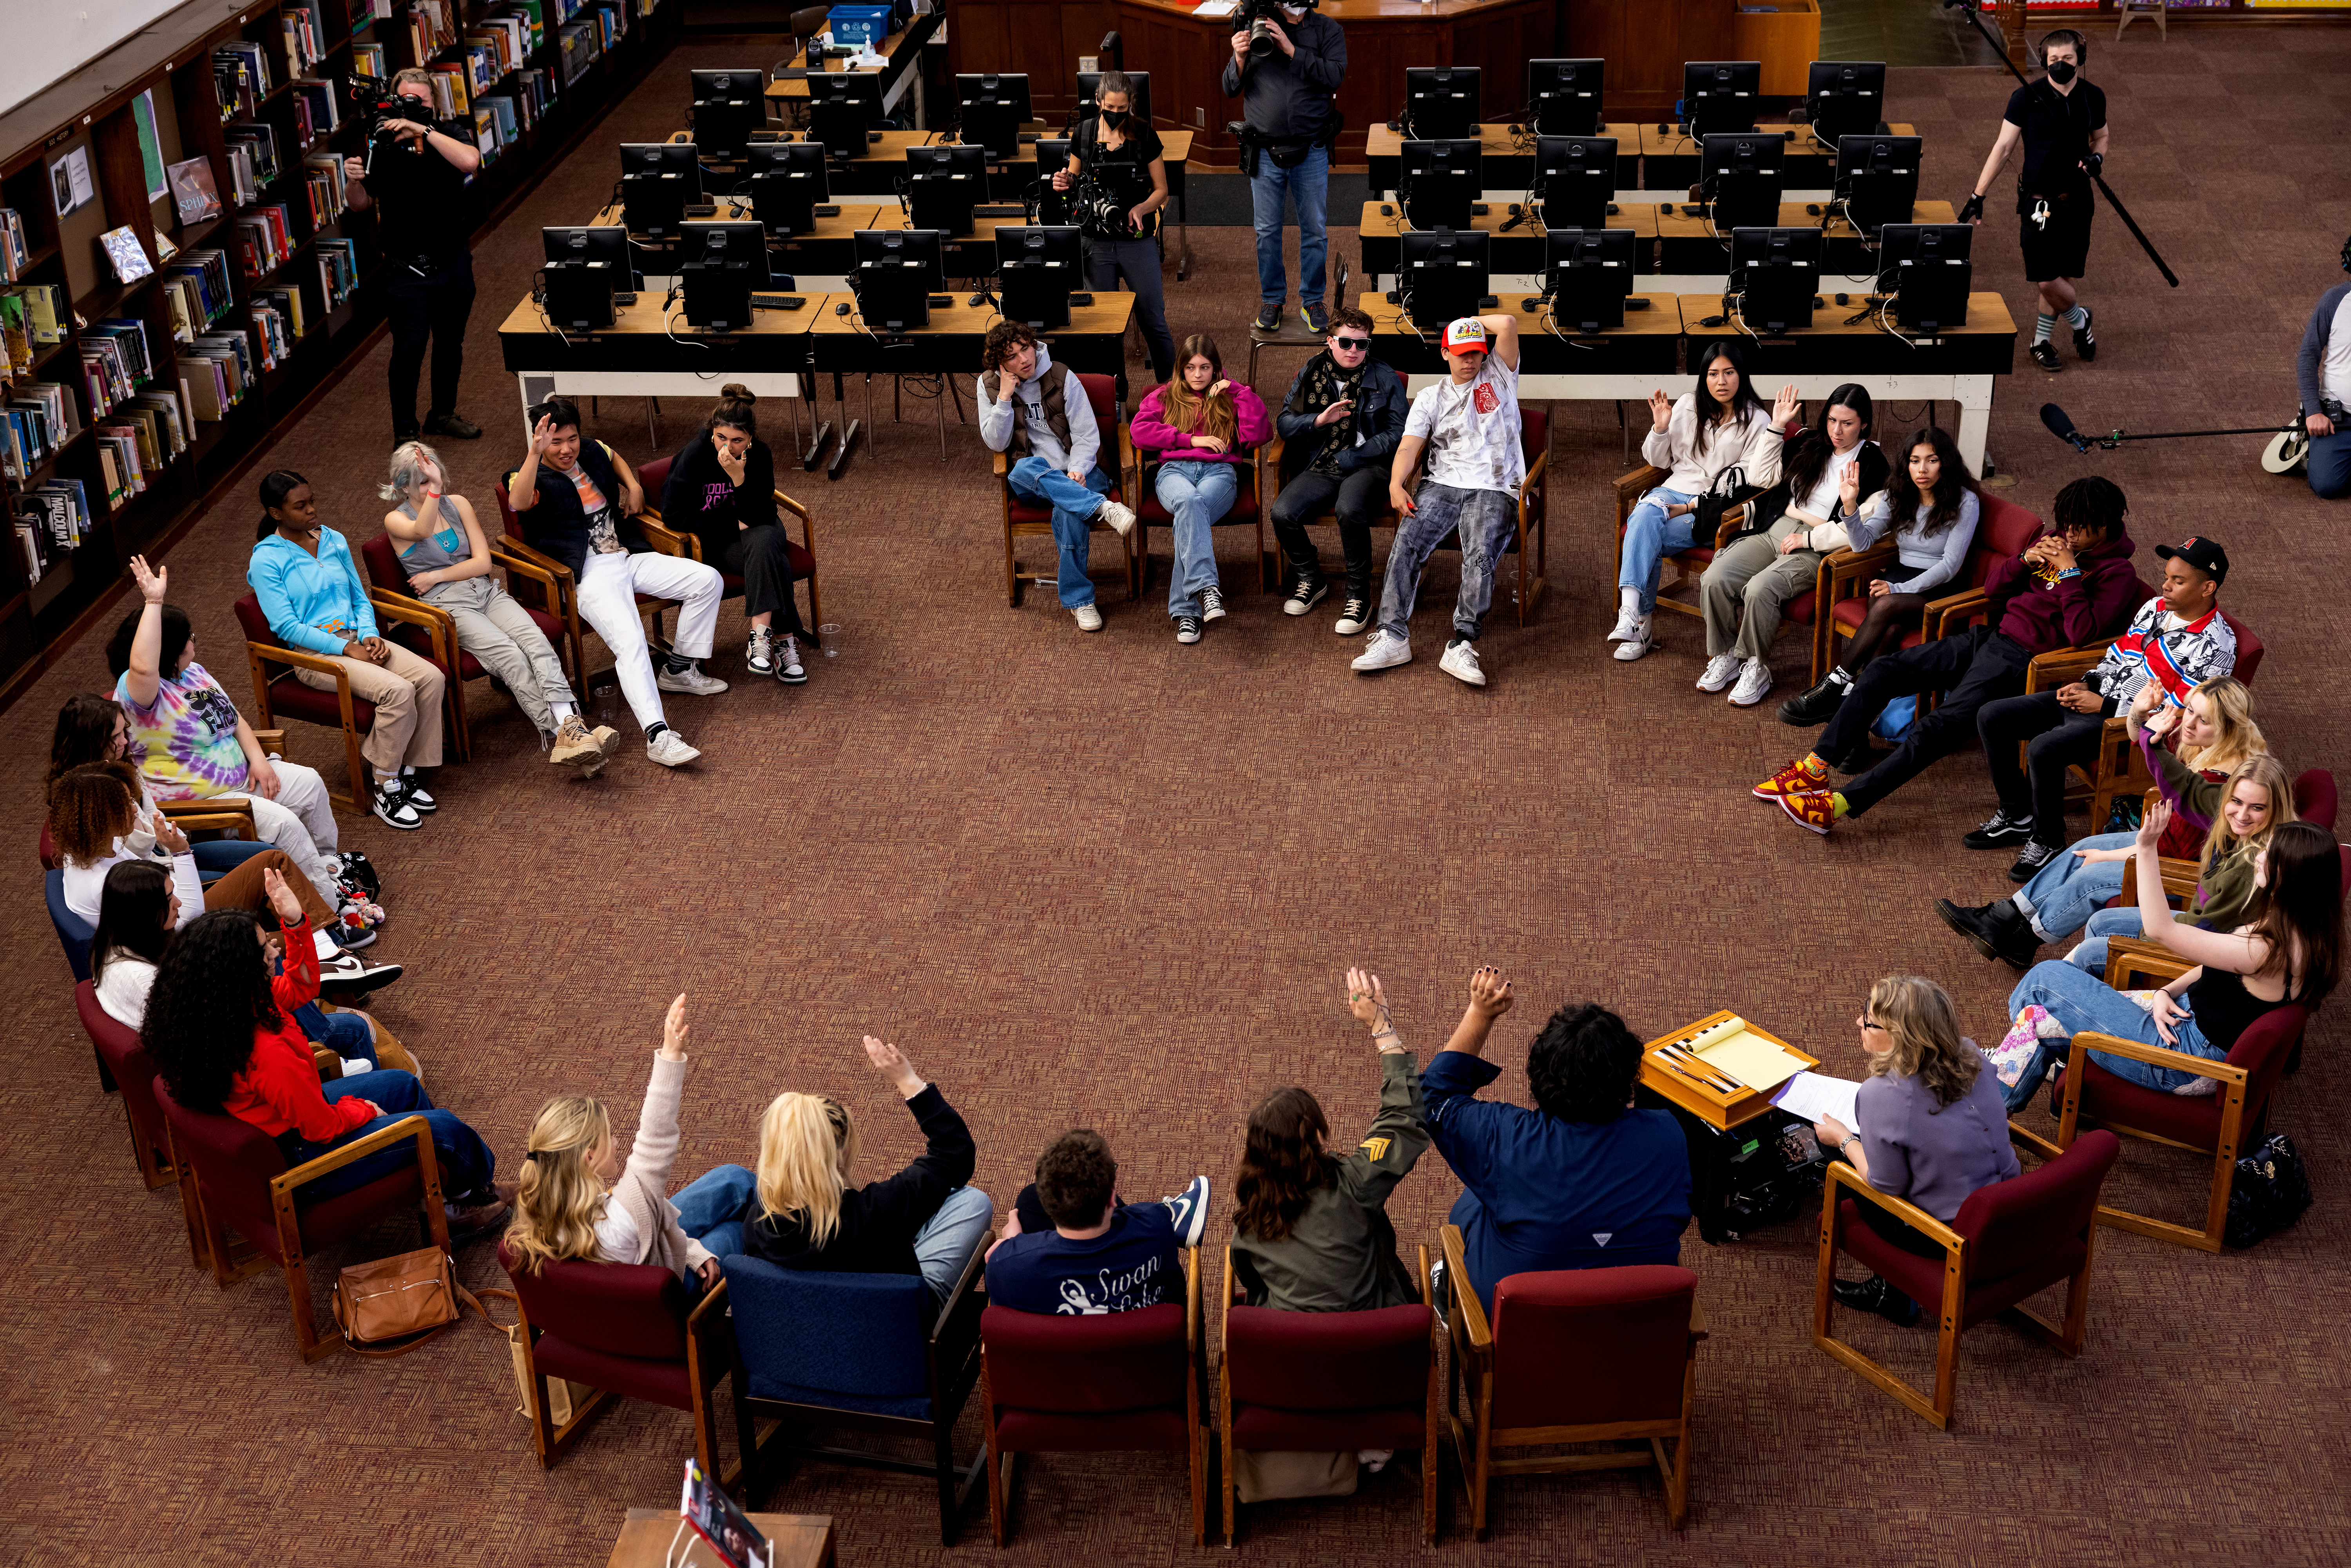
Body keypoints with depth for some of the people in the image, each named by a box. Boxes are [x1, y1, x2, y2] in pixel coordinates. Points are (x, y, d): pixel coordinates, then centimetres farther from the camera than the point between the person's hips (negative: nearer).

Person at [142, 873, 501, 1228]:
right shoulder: (266, 1054, -39)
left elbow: (301, 988, 6)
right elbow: (323, 1127, -26)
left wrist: (294, 924, -8)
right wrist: (363, 1111, -5)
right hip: (301, 1164, -9)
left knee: (403, 1084, 22)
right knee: (443, 1126, -1)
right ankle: (473, 1193, 32)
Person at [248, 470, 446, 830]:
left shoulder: (334, 541, 14)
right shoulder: (266, 561, -5)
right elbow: (286, 626, -11)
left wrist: (370, 636, -2)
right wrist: (346, 649, -17)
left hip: (357, 639, 7)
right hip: (315, 654, -6)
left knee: (432, 677, -19)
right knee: (397, 691, -30)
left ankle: (406, 772, -8)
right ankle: (386, 791, -18)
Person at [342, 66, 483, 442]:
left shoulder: (449, 133, -2)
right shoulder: (380, 143, -5)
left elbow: (469, 161, -25)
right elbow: (360, 205, 0)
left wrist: (424, 131, -32)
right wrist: (354, 181, -22)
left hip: (454, 265, 3)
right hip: (407, 270, -3)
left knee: (451, 343, 17)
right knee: (409, 350, -5)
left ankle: (443, 414, 36)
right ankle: (405, 432, 6)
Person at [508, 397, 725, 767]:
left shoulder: (591, 453, 13)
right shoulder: (533, 476, -7)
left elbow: (614, 458, 39)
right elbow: (519, 502, -33)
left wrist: (632, 486, 21)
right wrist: (536, 452, -44)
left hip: (627, 557, 8)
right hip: (589, 574, -8)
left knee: (708, 580, -3)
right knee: (630, 643, -31)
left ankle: (678, 669, 11)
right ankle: (658, 736, -41)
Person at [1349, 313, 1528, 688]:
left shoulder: (1498, 377, 15)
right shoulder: (1431, 398, 18)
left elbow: (1508, 324, 0)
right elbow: (1409, 447, 4)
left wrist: (1474, 322, 20)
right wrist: (1396, 483, -15)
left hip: (1494, 489, -2)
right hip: (1442, 484, 2)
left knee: (1481, 555, -29)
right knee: (1406, 543, -24)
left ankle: (1461, 646, -32)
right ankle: (1393, 636, -25)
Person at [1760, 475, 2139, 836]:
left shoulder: (2117, 573, -5)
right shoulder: (2055, 541, 16)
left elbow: (2082, 633, -20)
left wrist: (2070, 572, -17)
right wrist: (2024, 561, 0)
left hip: (2019, 660, -8)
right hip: (1988, 636, 8)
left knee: (1936, 729, -25)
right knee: (1882, 671, -7)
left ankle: (1838, 804, -31)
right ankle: (1816, 767, -7)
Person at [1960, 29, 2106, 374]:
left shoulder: (2093, 97, 1)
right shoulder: (2027, 98, -10)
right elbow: (2003, 148, -8)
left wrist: (2096, 157, -8)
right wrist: (1978, 195, -12)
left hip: (2076, 200, 3)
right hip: (2038, 201, -3)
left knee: (2061, 276, 6)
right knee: (2047, 280, -6)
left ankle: (2042, 340, 26)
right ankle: (2080, 320, 24)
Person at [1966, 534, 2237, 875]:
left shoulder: (2215, 645, -15)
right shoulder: (2155, 608, 10)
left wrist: (2105, 706, -17)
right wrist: (2087, 684, 2)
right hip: (2096, 697, 9)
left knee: (2043, 749, -33)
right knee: (1992, 718, 0)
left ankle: (2048, 842, -11)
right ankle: (2016, 817, 12)